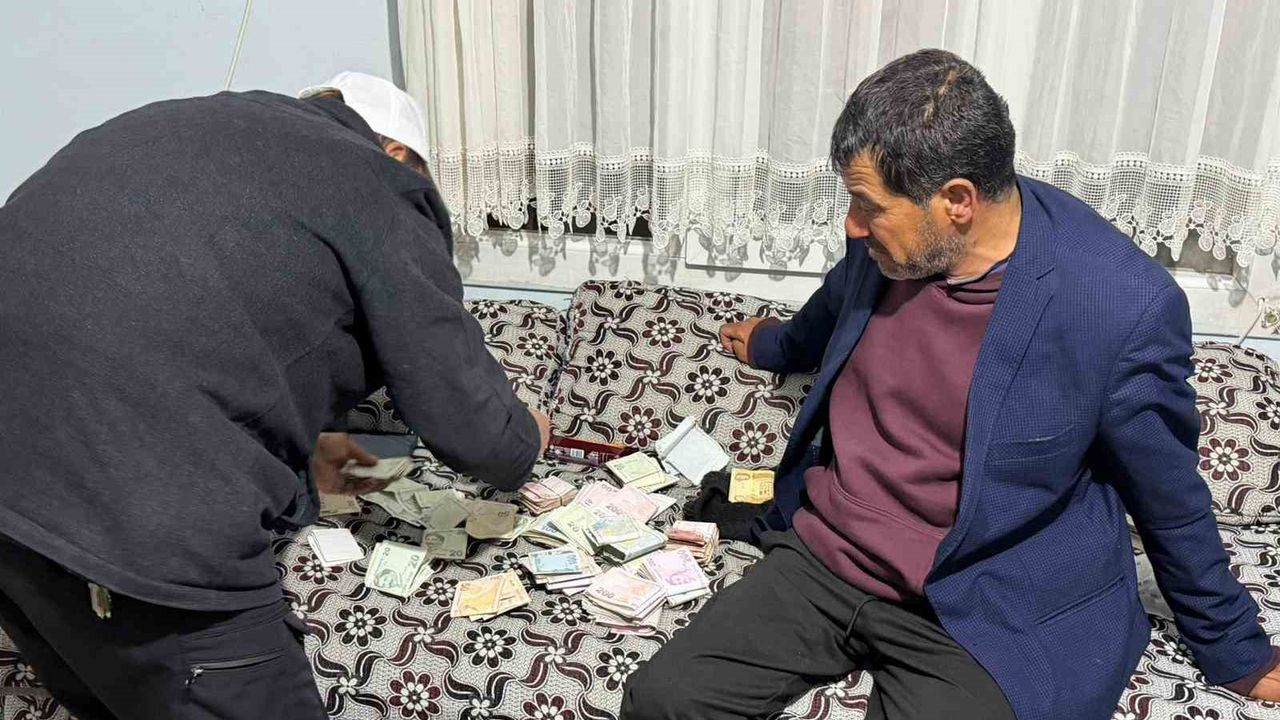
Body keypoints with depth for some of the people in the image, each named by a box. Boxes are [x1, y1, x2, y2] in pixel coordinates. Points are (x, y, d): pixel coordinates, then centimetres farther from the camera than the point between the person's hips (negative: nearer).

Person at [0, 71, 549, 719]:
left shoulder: (191, 124, 22)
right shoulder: (381, 187, 1)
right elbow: (468, 427, 1)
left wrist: (296, 450, 33)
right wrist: (527, 437, 24)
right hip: (130, 516, -8)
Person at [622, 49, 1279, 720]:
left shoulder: (1123, 306, -20)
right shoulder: (890, 240, -4)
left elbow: (1170, 502, -4)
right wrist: (769, 343, 43)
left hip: (977, 616, -4)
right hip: (817, 559, 5)